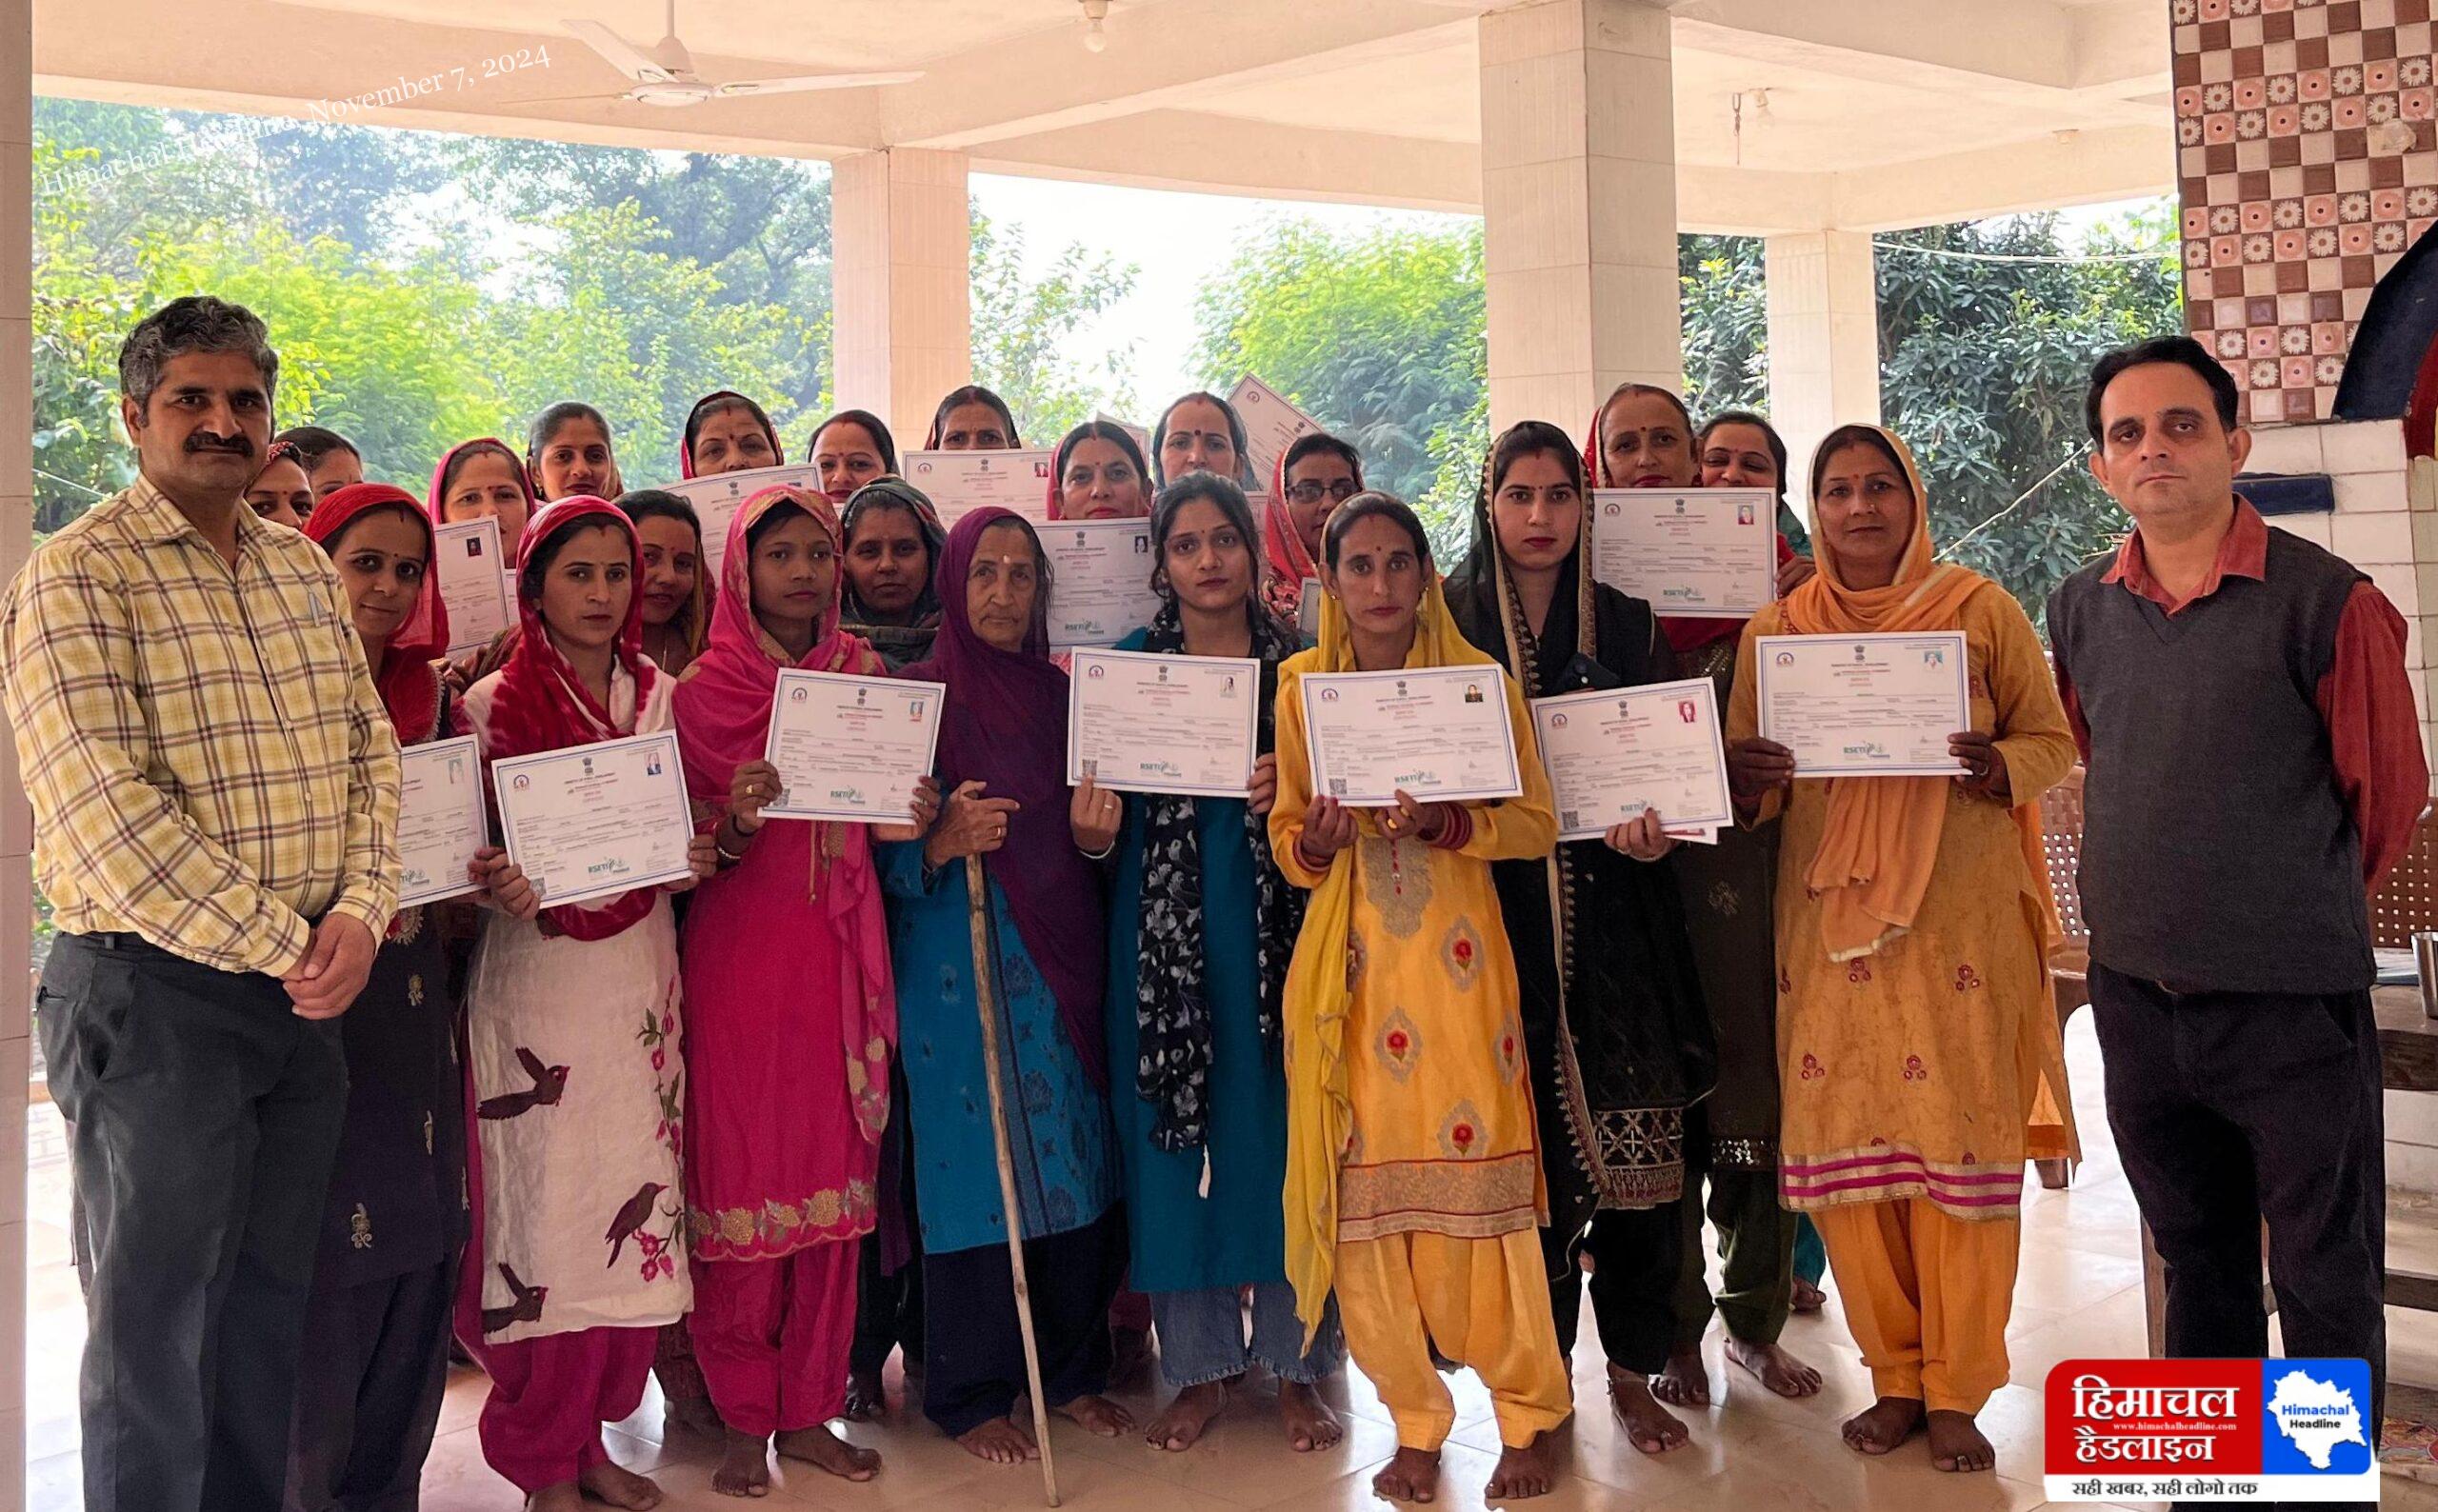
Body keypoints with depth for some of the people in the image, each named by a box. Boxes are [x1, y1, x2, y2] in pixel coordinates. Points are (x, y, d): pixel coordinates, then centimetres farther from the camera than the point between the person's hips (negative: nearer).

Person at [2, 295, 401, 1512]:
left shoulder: (304, 569, 12)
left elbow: (370, 749, 9)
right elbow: (103, 811, -18)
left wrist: (359, 912, -8)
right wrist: (280, 945, -16)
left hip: (309, 994, 6)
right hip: (152, 989, -6)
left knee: (274, 1297, 16)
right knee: (153, 1309, 6)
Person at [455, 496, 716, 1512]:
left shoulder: (659, 695, 9)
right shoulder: (491, 705, -2)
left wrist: (700, 856, -5)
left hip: (639, 978, 4)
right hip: (533, 980, -4)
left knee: (637, 1207, 5)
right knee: (545, 1209, -2)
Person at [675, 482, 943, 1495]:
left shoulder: (866, 677, 10)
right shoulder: (703, 690, -1)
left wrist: (910, 820, -6)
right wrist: (734, 824, -21)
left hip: (841, 953, 3)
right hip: (738, 948, -3)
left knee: (835, 1173, 6)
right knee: (743, 1178, 0)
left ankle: (810, 1408, 19)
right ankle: (745, 1419, 14)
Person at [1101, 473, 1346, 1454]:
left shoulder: (1299, 663, 6)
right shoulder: (1128, 663, 7)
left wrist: (1293, 791, -14)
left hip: (1279, 917, 0)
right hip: (1164, 922, 1)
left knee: (1282, 1120, 2)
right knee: (1172, 1125, 2)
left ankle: (1296, 1365, 16)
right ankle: (1200, 1364, 17)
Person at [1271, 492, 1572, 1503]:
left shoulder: (1480, 679, 1)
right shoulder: (1302, 686, 7)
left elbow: (1537, 823, 1)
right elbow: (1285, 833, 12)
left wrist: (1448, 822, -16)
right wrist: (1312, 844, -10)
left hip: (1457, 961, -2)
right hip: (1348, 966, 2)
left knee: (1475, 1179, -3)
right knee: (1360, 1188, 2)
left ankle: (1528, 1410, 18)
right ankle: (1414, 1422, 18)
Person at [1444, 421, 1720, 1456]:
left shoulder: (1628, 627, 9)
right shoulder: (1453, 624, 5)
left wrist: (1655, 825, -12)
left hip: (1618, 916, 2)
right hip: (1502, 917, -1)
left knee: (1636, 1146, 1)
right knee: (1528, 1150, 0)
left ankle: (1634, 1367, 20)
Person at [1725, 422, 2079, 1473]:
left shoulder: (1980, 610, 3)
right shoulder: (1773, 630, 8)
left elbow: (2052, 740, 5)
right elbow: (1748, 782, 10)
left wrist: (1998, 766, -16)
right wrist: (1747, 777, -13)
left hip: (1960, 917, -1)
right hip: (1828, 919, 2)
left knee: (1962, 1134, -1)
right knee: (1846, 1139, 3)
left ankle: (1958, 1392, 13)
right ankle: (1896, 1376, 19)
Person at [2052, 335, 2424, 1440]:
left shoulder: (2325, 602, -11)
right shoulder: (2080, 610, 4)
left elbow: (2389, 793, -2)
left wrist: (2304, 914, 10)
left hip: (2292, 1004, -5)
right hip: (2134, 998, 5)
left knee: (2326, 1287, 7)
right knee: (2197, 1265, 19)